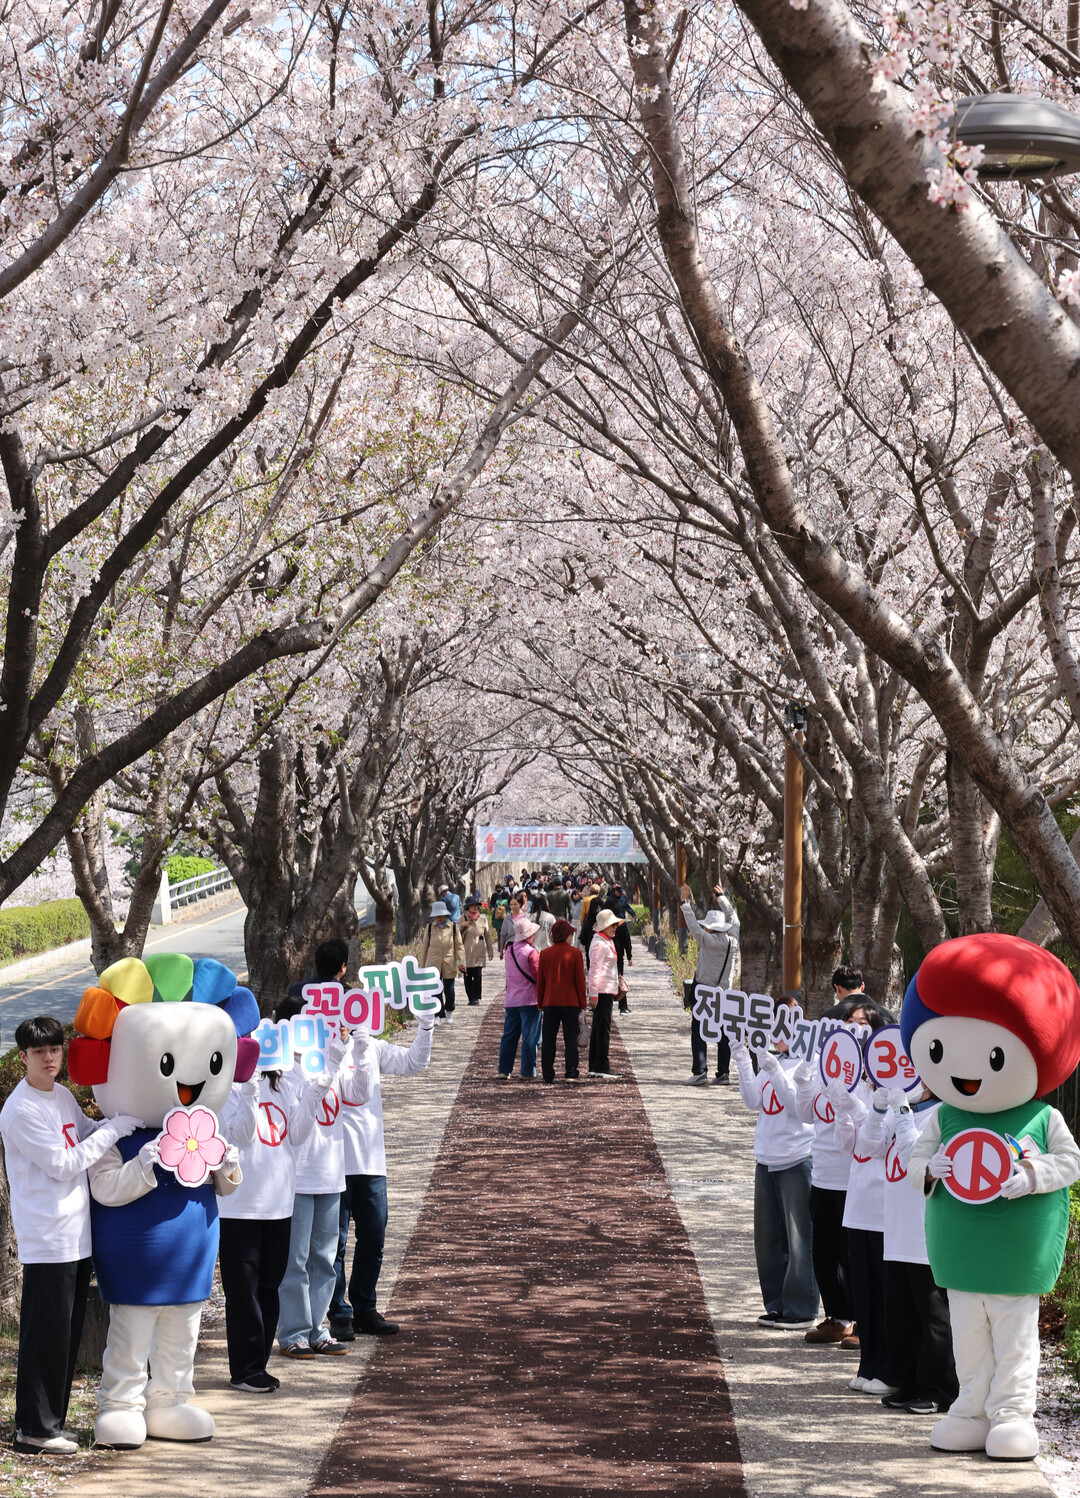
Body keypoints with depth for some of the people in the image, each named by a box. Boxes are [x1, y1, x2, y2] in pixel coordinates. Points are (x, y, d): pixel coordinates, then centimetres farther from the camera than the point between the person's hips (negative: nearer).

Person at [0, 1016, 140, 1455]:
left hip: (77, 1234, 8)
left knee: (67, 1334, 12)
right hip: (46, 1240, -8)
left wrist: (119, 1122, 10)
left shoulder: (63, 1096, 12)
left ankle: (50, 1421, 21)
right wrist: (114, 1129, -13)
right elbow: (64, 1164, -16)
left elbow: (86, 1135, 27)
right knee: (46, 1333, -5)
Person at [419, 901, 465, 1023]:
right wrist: (422, 965, 9)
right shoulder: (430, 927, 3)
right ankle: (438, 1015, 3)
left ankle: (449, 1011, 30)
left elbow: (459, 946, 5)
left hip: (449, 965, 0)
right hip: (433, 964, 0)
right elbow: (424, 946, 9)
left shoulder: (453, 927, 1)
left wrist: (461, 962, -7)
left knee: (449, 989, 8)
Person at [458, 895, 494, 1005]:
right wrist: (462, 926, -14)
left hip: (479, 952, -1)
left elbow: (487, 935, 14)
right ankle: (471, 997, 10)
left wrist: (490, 950, 15)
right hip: (466, 952, 1)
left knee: (477, 975, -11)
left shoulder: (483, 919, 7)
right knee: (467, 976, 1)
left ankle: (475, 997, -7)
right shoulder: (463, 919, 6)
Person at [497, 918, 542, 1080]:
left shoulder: (509, 950, 8)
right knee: (529, 1036, -1)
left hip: (511, 1001, 6)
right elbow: (538, 975, -11)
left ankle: (504, 1071, 10)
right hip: (529, 1000, -6)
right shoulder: (531, 952, -13)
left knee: (509, 1035, 10)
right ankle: (527, 1072, 0)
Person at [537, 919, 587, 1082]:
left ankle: (547, 1074, 8)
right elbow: (580, 980, -5)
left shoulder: (545, 954, 4)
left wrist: (540, 1002, 15)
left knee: (548, 1040, 7)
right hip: (570, 1002, -3)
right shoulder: (575, 953, -6)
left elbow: (540, 981, 7)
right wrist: (582, 1002, 2)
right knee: (571, 1039, 0)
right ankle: (571, 1073, -5)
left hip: (550, 1003, 3)